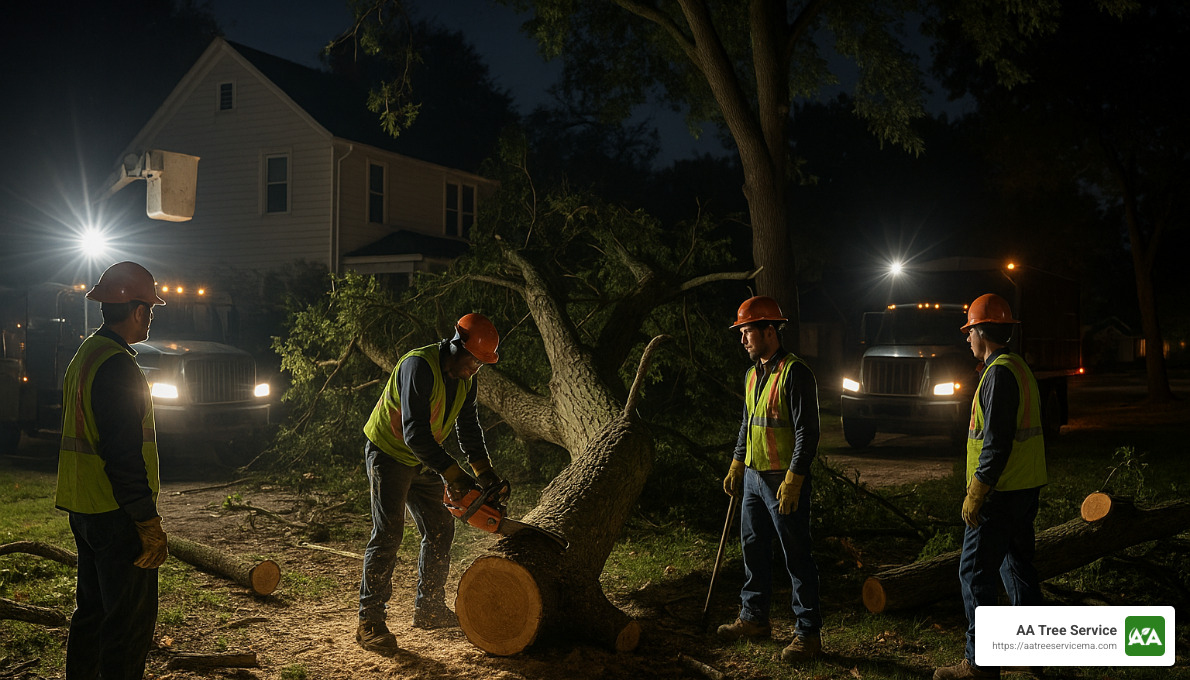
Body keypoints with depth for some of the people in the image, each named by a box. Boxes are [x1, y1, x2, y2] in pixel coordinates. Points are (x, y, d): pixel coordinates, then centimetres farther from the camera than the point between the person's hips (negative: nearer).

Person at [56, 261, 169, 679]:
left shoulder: (85, 355, 13)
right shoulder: (117, 365, -19)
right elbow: (123, 453, -23)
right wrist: (148, 522, -20)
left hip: (83, 509, 10)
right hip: (116, 514, -10)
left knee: (93, 609, 20)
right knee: (130, 620, -3)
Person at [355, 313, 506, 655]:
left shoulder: (466, 377, -3)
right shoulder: (419, 366, -30)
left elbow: (468, 425, 9)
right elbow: (416, 434, -34)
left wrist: (484, 470, -1)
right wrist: (454, 475, -33)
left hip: (422, 461, 8)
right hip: (389, 455, -8)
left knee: (440, 530, 8)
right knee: (387, 534, -12)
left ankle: (429, 608, 20)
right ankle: (369, 622, -7)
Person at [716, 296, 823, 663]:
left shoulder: (795, 373, -15)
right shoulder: (752, 374, 13)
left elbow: (807, 432, -18)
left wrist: (792, 481, -22)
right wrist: (736, 466, 21)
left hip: (784, 480, -9)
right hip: (753, 477, 9)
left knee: (796, 557, -3)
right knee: (754, 549, 16)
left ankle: (809, 633, 5)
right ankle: (755, 618, 29)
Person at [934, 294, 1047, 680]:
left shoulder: (999, 372, -17)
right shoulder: (1019, 368, 15)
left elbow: (997, 442, -23)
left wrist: (975, 494, -19)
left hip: (1000, 493, -10)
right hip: (1026, 488, 10)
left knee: (975, 574, -5)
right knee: (1017, 565, 18)